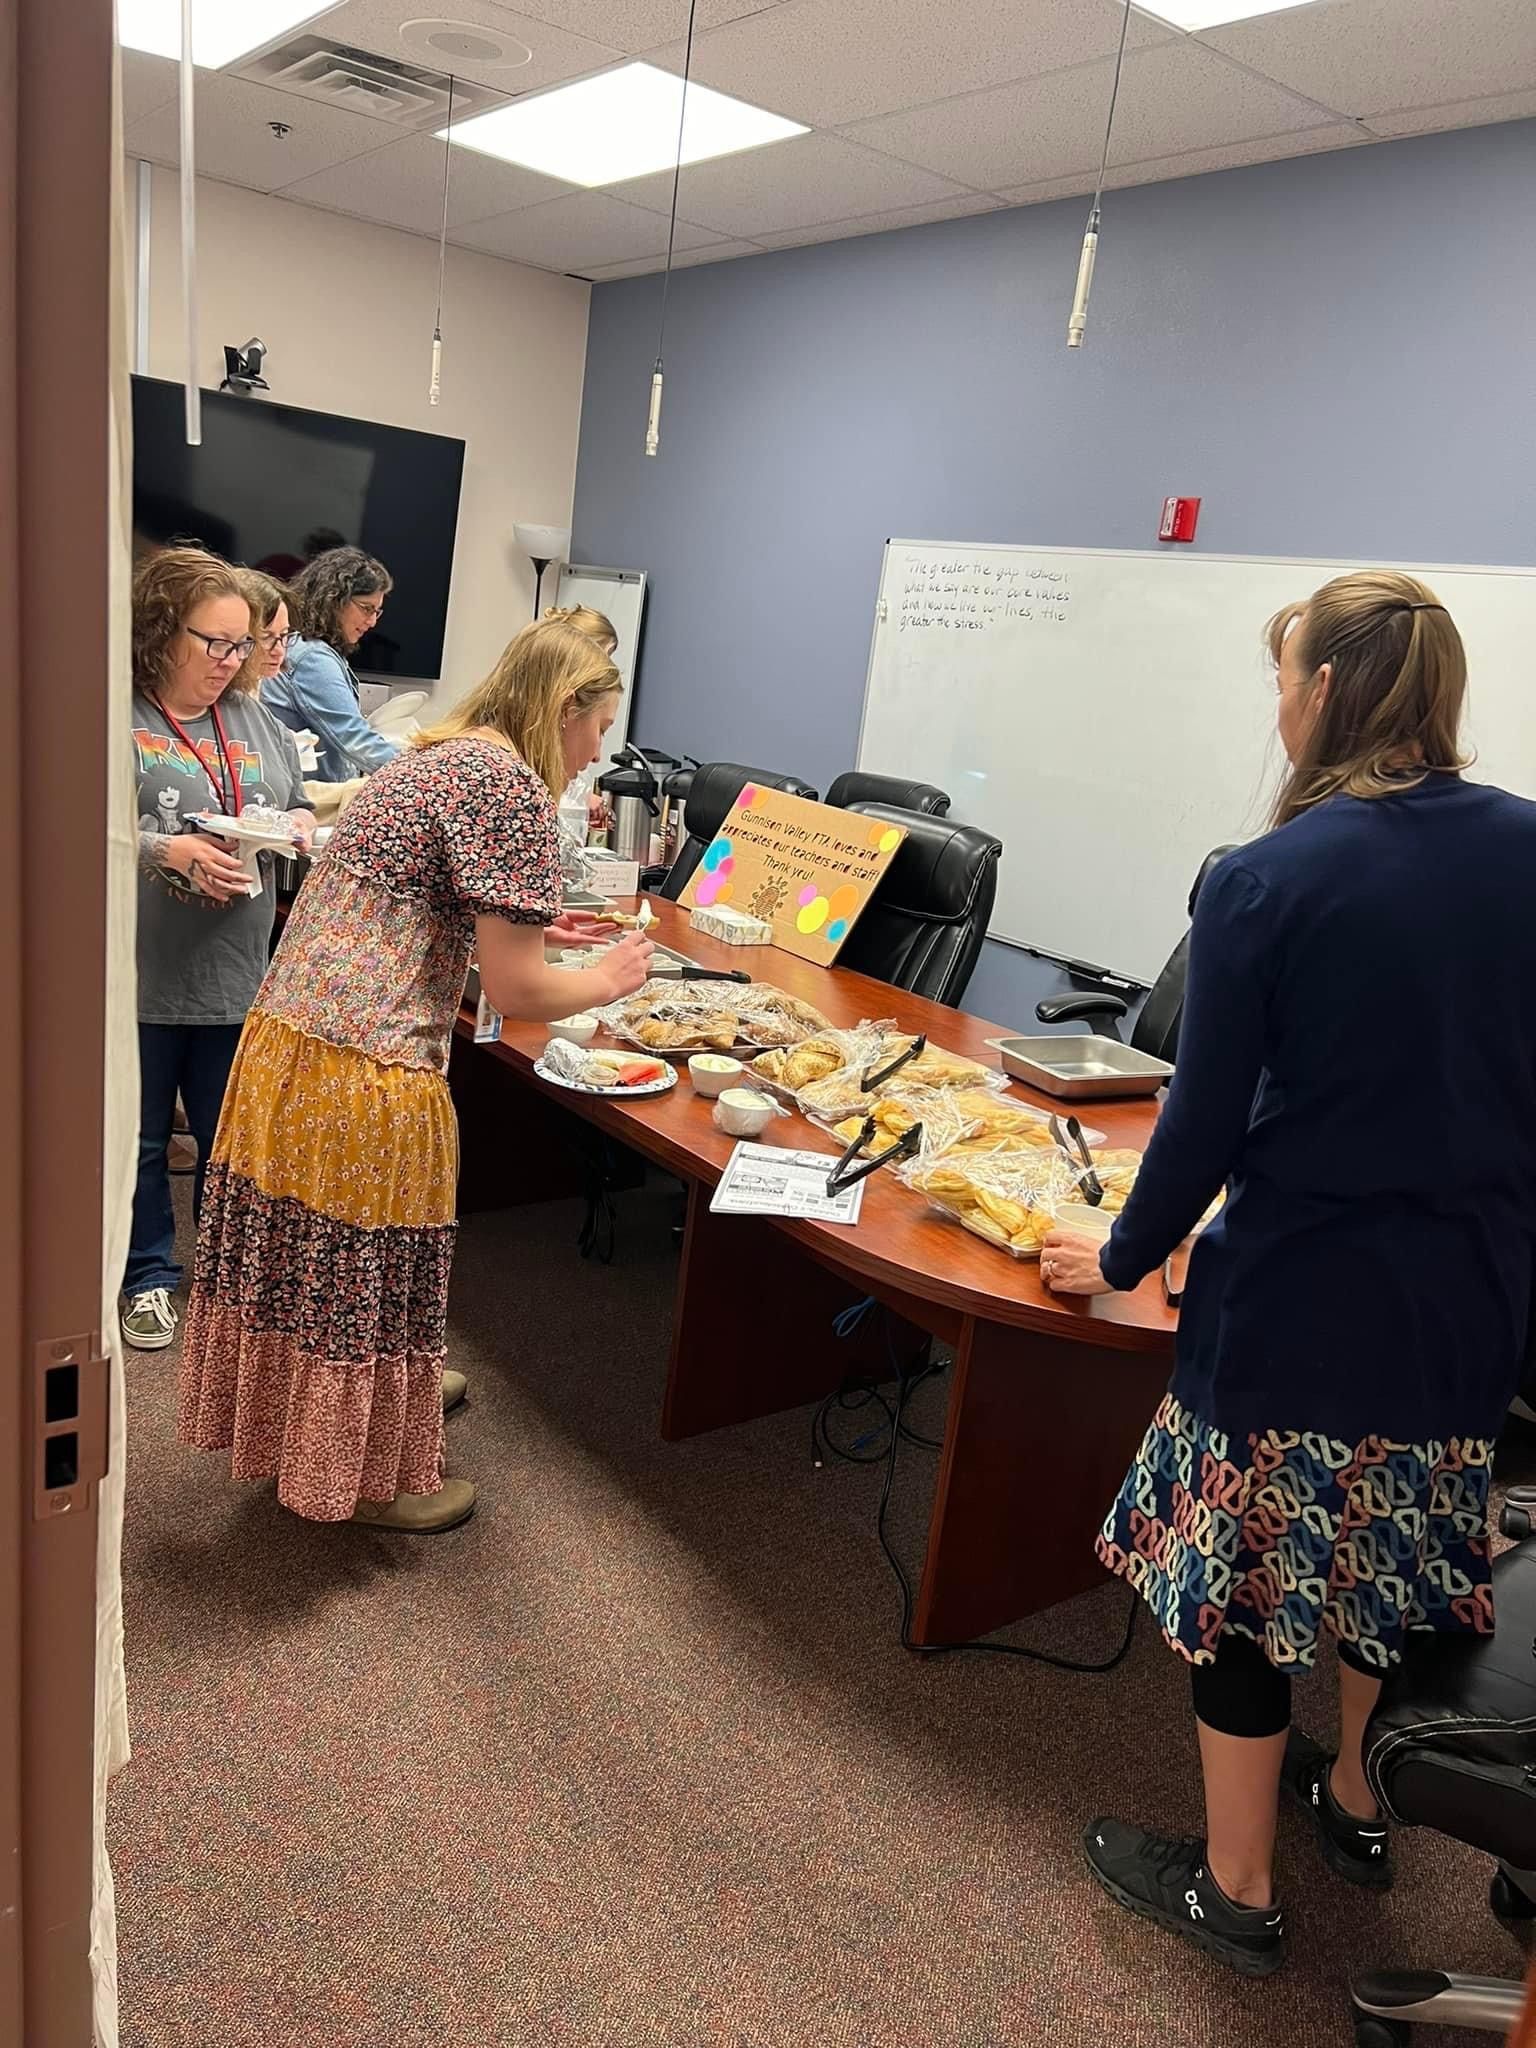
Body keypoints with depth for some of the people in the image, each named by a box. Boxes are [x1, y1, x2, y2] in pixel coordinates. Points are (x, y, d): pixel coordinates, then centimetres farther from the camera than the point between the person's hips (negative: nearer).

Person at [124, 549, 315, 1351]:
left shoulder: (256, 720, 9)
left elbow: (298, 809, 18)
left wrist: (299, 826, -4)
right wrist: (164, 851, -24)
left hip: (237, 972, 5)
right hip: (142, 975, -4)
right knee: (138, 1140, 12)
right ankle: (149, 1275, 31)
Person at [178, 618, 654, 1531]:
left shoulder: (435, 757, 16)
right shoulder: (511, 785, -14)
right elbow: (516, 988, -15)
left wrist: (524, 924, 30)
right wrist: (609, 979, 3)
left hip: (283, 1043, 9)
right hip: (362, 1079, -9)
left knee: (303, 1260, 24)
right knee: (366, 1276, 9)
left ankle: (296, 1434, 45)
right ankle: (367, 1480, 29)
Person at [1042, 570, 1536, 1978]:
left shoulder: (1267, 880, -17)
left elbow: (1207, 1118, -14)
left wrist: (1124, 1257, 2)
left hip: (1301, 1292, -5)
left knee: (1246, 1570, 12)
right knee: (1395, 1543, 25)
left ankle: (1236, 1889, 29)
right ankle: (1356, 1804, 47)